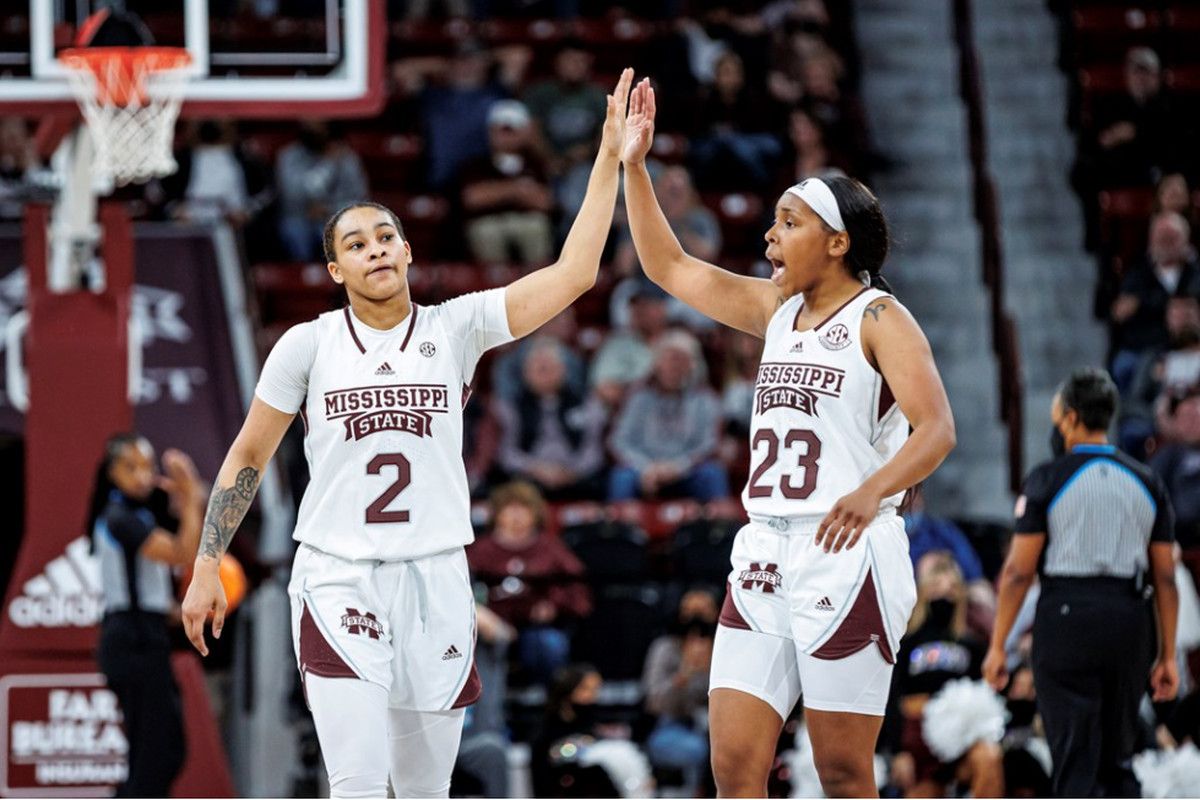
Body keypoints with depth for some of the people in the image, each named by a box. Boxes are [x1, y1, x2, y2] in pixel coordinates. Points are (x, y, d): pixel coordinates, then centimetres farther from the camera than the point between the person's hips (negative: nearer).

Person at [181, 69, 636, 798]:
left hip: (436, 581, 2)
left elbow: (573, 274, -3)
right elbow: (248, 457, 10)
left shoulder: (455, 329, 3)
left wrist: (610, 159, -7)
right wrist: (207, 568, 6)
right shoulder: (308, 345, 2)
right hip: (338, 584, -2)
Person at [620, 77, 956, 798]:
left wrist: (872, 491, -34)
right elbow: (668, 265, 23)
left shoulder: (878, 319, -6)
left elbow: (936, 428, -18)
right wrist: (633, 165, 15)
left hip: (845, 557, -7)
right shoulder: (776, 309, 15)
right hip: (766, 553, 7)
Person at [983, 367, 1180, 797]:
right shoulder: (1146, 482, 10)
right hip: (1130, 619, 4)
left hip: (1067, 616, -4)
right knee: (1117, 759, 15)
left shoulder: (1048, 479, -3)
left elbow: (1018, 571, -6)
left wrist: (997, 645, -1)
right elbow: (1165, 579, 9)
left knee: (1075, 761, -3)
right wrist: (1168, 656, 14)